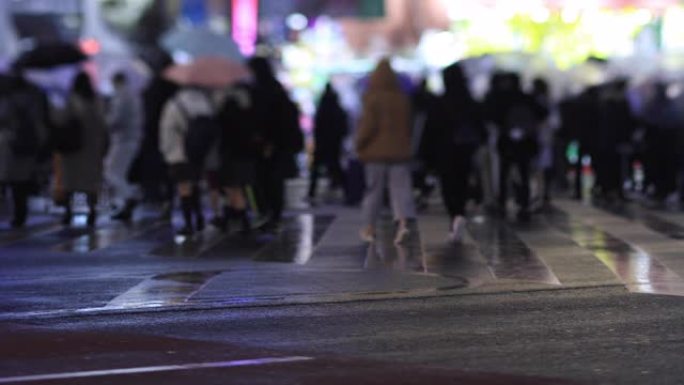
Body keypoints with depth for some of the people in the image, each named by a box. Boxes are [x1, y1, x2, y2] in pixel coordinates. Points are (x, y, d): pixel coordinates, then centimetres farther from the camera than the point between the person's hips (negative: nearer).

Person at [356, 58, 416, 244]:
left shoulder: (372, 99, -10)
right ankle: (403, 222, -21)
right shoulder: (403, 99, 3)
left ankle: (369, 228, 14)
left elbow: (368, 125, -13)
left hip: (376, 152, -3)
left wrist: (359, 145, 0)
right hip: (400, 150, 3)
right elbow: (410, 125, 8)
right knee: (401, 188, 0)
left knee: (373, 189, 7)